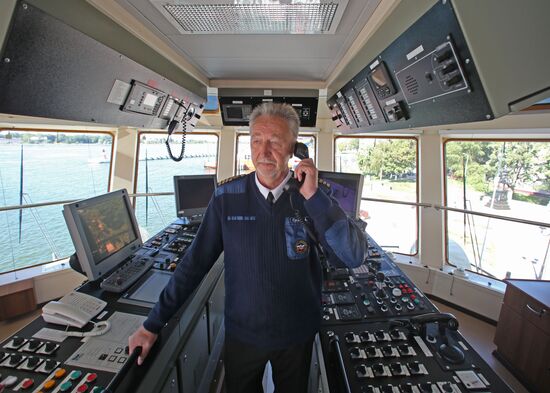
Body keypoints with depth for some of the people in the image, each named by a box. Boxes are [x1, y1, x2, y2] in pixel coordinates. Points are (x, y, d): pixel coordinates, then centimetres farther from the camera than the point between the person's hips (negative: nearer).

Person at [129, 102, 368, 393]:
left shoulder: (312, 195, -14)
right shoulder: (227, 196, -13)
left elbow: (354, 257, -21)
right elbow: (195, 262, -8)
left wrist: (313, 196, -30)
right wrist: (153, 325, -5)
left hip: (297, 334, 1)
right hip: (241, 333, 0)